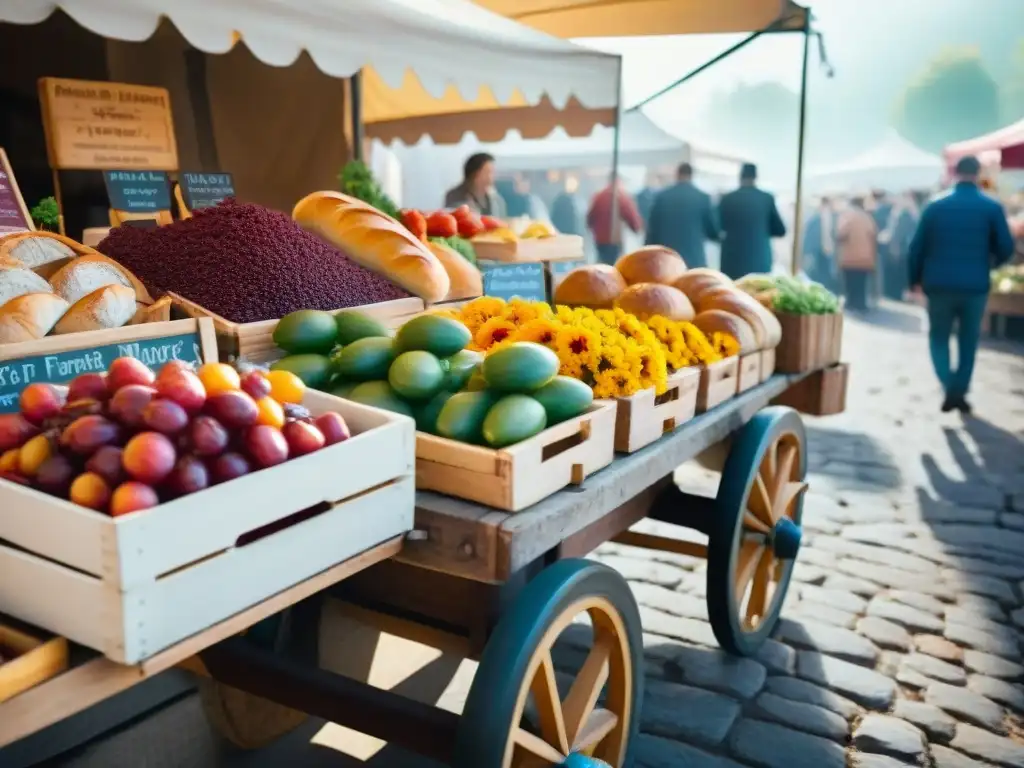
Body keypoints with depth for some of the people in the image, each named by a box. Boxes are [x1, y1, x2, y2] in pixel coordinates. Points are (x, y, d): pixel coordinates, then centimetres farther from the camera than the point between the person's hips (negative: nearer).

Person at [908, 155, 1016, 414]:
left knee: (939, 338, 13)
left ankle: (949, 387, -8)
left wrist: (915, 279, 14)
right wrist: (991, 263, 18)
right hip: (975, 286, 0)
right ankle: (960, 392, 14)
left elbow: (917, 247, 0)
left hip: (940, 285, 0)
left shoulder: (935, 207, 0)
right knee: (968, 341, 15)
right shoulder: (992, 207, -2)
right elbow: (1006, 248, -4)